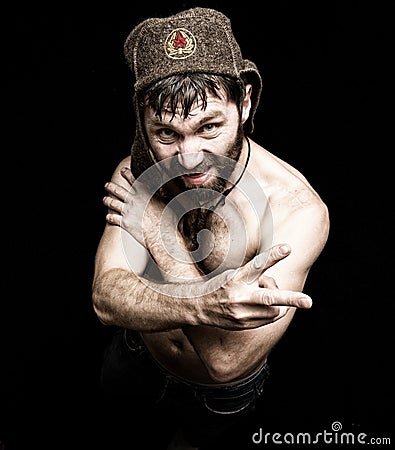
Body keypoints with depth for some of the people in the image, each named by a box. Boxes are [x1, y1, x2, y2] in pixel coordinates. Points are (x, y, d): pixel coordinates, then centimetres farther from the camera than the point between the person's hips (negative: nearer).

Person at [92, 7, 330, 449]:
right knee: (119, 401, 34)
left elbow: (228, 359, -40)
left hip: (220, 393, -2)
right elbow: (106, 297, -33)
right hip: (136, 357, 3)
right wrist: (202, 305, -53)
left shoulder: (297, 210, -38)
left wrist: (157, 232, -38)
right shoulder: (135, 173, -24)